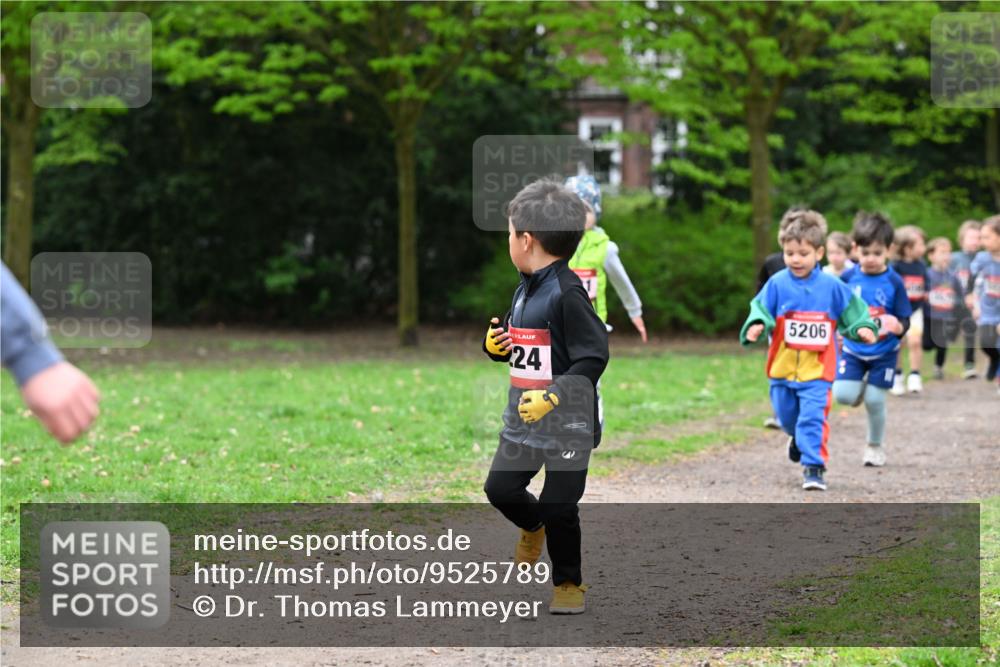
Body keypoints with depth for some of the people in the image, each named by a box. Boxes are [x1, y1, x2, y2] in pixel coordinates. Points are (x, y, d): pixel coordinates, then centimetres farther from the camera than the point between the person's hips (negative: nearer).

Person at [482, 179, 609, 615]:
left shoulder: (567, 293, -19)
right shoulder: (525, 290, 9)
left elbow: (593, 358, -22)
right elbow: (513, 347, 21)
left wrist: (551, 397, -27)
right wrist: (495, 343, -2)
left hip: (568, 421, -8)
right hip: (523, 420, 8)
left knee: (558, 507, -3)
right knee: (500, 488, 9)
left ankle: (569, 583, 16)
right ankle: (533, 528, 39)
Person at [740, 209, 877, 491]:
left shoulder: (831, 287, -3)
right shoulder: (777, 285, -5)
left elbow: (852, 311, 8)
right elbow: (760, 309, -5)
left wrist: (863, 328, -9)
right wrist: (756, 325, -26)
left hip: (817, 370, -2)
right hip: (782, 367, 2)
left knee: (813, 418, -12)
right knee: (787, 417, 19)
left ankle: (814, 467, -8)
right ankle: (799, 438, 51)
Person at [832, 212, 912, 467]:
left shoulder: (894, 283, -11)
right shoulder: (847, 278, -6)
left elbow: (904, 322, -10)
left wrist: (897, 327, -30)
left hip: (883, 353, -2)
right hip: (853, 349, 2)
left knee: (874, 400, -1)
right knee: (843, 394, -13)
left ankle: (875, 446, 23)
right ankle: (862, 389, 24)